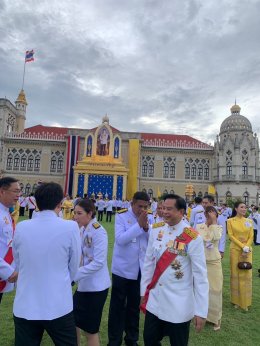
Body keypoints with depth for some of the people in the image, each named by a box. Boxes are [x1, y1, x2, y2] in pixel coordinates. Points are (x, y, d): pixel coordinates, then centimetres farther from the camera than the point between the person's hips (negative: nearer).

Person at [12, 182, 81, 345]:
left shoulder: (21, 227, -7)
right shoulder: (70, 227, -16)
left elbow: (18, 263, 8)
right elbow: (74, 267, -3)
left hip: (24, 307, 3)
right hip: (58, 306, -2)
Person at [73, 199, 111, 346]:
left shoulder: (99, 232, -21)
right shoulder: (83, 230, 3)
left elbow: (98, 262, -24)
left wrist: (74, 275, -25)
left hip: (96, 286, -8)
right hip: (84, 285, 8)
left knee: (90, 329, 9)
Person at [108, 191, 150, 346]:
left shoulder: (149, 218, 0)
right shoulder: (121, 216, -12)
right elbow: (120, 239, -24)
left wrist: (146, 227, -20)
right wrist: (138, 225, -27)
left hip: (141, 269, 4)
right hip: (123, 269, -3)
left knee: (135, 305, 18)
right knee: (118, 305, 10)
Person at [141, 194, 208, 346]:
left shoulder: (193, 238, -18)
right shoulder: (156, 230, -4)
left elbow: (200, 275, -14)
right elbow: (148, 262, 3)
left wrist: (201, 311, -11)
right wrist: (144, 291, 8)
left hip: (179, 305, -4)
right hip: (154, 301, 4)